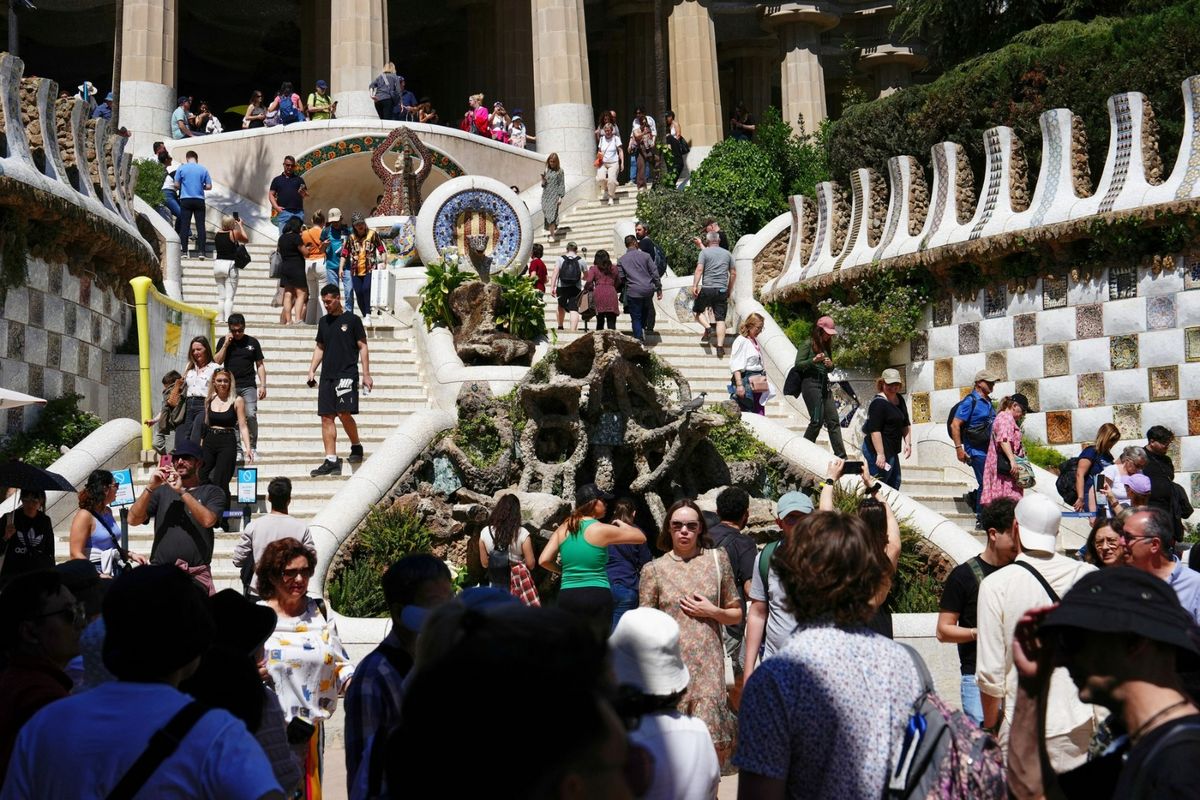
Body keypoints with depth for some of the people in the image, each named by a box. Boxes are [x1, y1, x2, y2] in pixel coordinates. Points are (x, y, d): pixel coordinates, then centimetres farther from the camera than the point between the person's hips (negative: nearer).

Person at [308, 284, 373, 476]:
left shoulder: (352, 320, -1)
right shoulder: (323, 322, 15)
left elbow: (362, 347, -1)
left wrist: (366, 374, -6)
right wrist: (312, 370, 11)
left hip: (347, 373, -6)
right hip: (327, 375, 6)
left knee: (344, 413, -17)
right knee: (326, 417, 1)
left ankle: (356, 447, 7)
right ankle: (331, 460, 4)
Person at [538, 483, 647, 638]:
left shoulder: (563, 528, 7)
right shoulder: (602, 530, -6)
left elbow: (544, 560, 3)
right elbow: (641, 538, 4)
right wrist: (621, 524, 22)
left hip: (567, 597, 4)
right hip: (597, 596, -4)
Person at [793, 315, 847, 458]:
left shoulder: (827, 346, 17)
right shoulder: (807, 344, -3)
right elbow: (798, 365, -8)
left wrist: (830, 365, 2)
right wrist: (814, 360, -22)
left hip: (824, 384, 7)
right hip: (810, 383, -7)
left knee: (833, 420, 0)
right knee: (818, 419, -11)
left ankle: (840, 454, -3)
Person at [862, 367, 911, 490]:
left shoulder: (900, 399, 13)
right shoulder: (879, 403, -16)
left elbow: (906, 424, 23)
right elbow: (874, 431, -22)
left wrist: (908, 443, 12)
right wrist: (880, 454, -26)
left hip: (892, 451, 10)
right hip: (879, 452, -10)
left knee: (894, 485, 16)